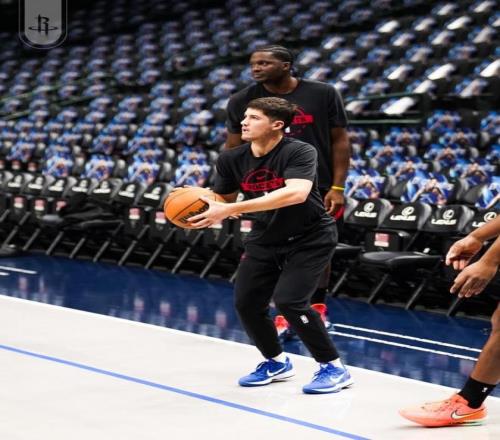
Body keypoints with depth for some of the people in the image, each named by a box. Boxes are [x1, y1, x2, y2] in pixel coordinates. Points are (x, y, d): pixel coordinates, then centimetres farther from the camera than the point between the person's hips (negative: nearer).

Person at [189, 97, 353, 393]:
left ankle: (334, 368, -3)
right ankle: (277, 363, 28)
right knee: (246, 302, 2)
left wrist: (231, 210, -46)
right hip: (265, 238, 6)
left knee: (288, 300, -20)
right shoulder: (232, 159, -8)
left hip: (311, 238, -6)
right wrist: (206, 208, -21)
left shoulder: (300, 153, -26)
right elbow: (223, 199, 6)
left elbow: (296, 193, -44)